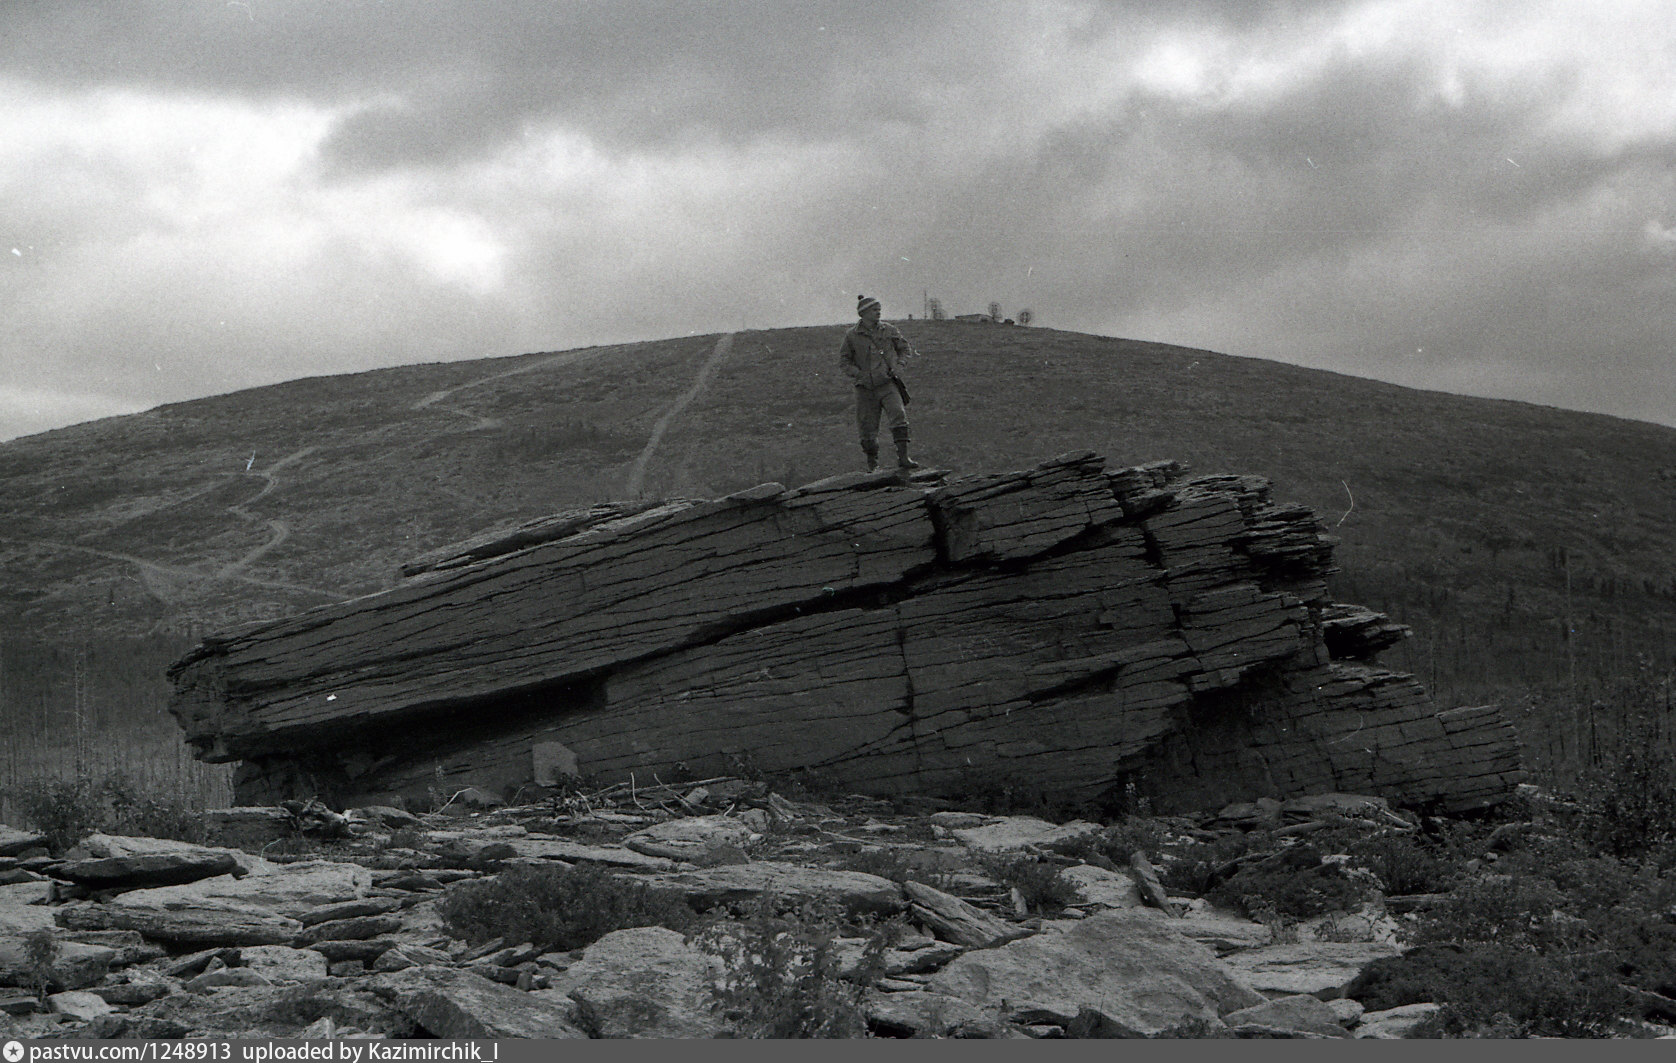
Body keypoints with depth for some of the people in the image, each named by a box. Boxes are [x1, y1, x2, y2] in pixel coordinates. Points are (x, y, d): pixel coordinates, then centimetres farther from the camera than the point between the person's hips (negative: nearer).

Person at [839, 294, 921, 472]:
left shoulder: (889, 330, 6)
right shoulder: (852, 336, 0)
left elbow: (905, 348, 18)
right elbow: (844, 360, 6)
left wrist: (898, 364, -1)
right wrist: (859, 374, -9)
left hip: (888, 384, 0)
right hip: (866, 387, 0)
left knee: (898, 413, -21)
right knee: (868, 424, 1)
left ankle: (903, 457, -23)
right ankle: (872, 463, 18)